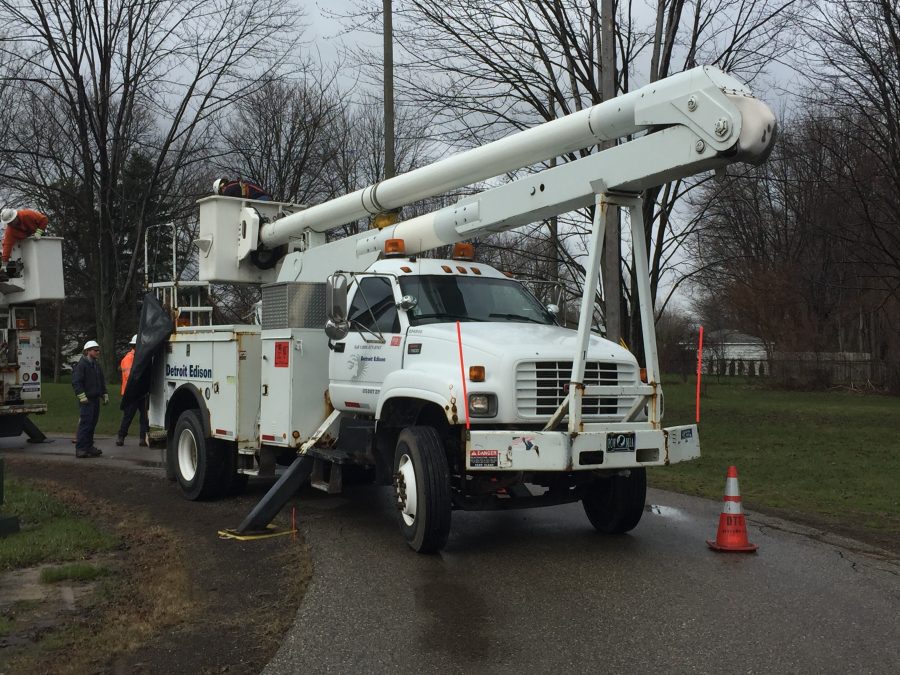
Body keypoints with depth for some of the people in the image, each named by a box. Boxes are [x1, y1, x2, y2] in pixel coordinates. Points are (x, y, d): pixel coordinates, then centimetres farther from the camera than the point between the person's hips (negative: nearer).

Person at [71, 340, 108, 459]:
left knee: (92, 424, 12)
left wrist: (105, 395, 20)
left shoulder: (96, 365, 17)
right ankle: (80, 449, -9)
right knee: (85, 424, -10)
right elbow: (76, 382, -16)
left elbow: (101, 381, 26)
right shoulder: (81, 365, -10)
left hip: (95, 399, 9)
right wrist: (82, 396, -20)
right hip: (86, 400, -8)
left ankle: (89, 446, 20)